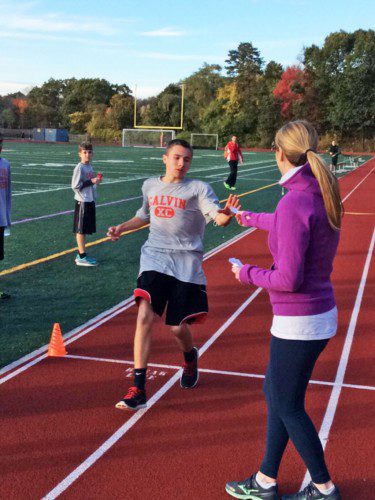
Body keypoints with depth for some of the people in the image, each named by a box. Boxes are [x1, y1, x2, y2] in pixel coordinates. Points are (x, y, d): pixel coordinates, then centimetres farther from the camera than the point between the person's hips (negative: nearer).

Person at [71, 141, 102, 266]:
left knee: (87, 229, 12)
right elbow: (75, 185, -16)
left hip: (90, 201, 9)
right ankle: (81, 257, 1)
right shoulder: (79, 168, -13)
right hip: (82, 202, -9)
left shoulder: (89, 167, 13)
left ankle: (81, 254, 20)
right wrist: (91, 182, -18)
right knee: (81, 230, -3)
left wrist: (96, 181, 5)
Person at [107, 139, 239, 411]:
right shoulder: (150, 185, 11)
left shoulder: (199, 188, -3)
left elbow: (217, 217, -19)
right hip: (154, 258, 3)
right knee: (145, 316, -15)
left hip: (186, 263, -2)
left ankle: (190, 358, 40)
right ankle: (138, 390, -10)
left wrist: (227, 215, -41)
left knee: (178, 327, 1)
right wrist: (121, 228, 16)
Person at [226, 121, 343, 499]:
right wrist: (252, 218, 44)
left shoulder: (295, 203, -24)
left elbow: (288, 279, -25)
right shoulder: (322, 194, 4)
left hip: (298, 323, -9)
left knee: (288, 406, 9)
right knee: (275, 393, 20)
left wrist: (248, 274, -6)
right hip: (321, 315, 9)